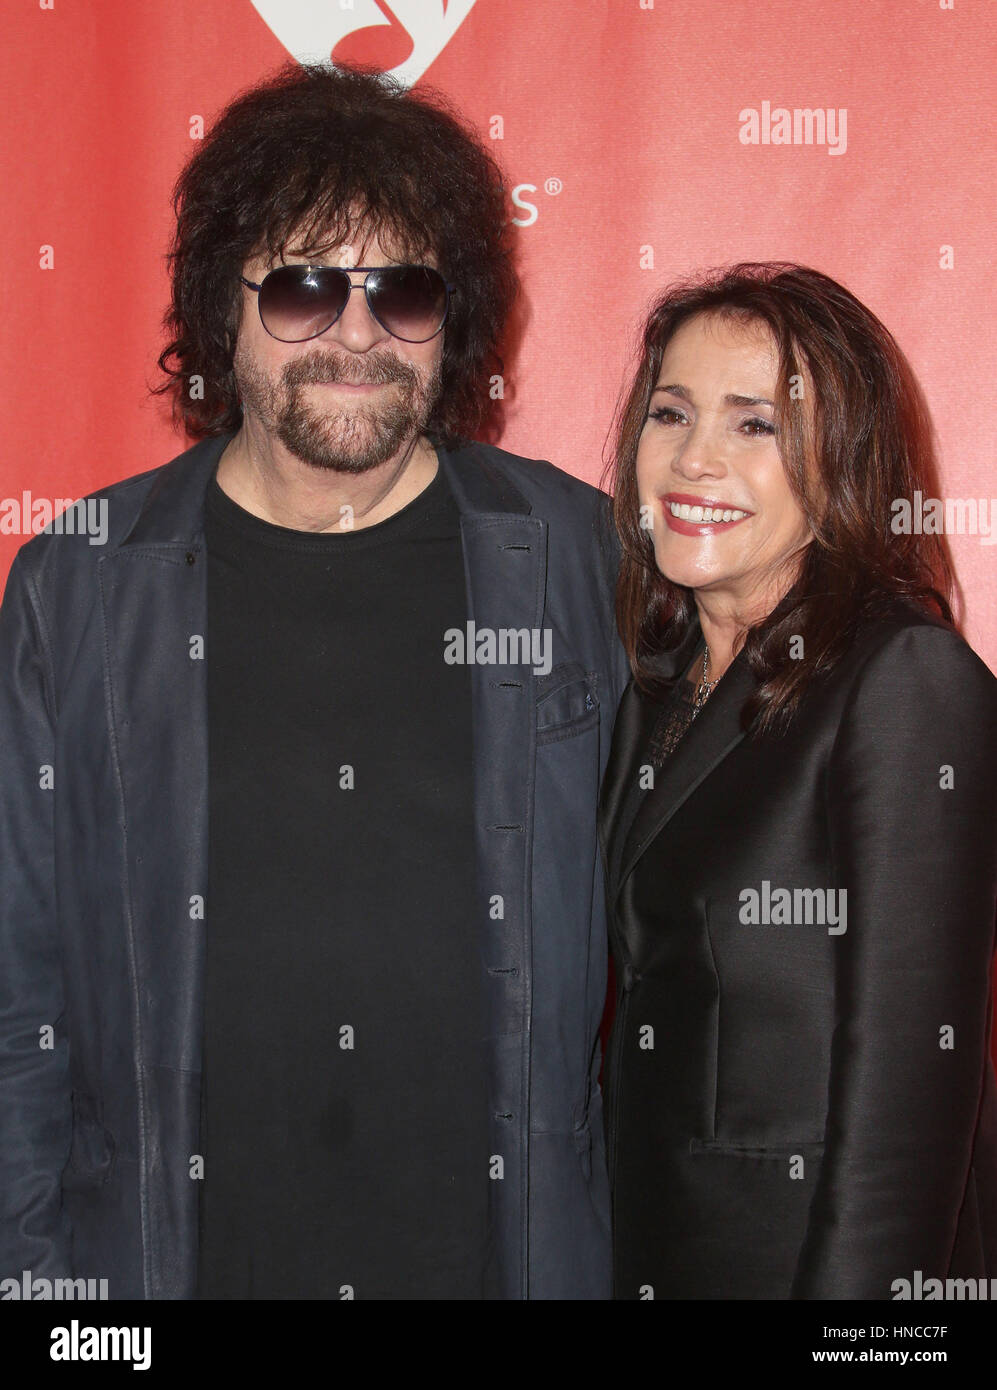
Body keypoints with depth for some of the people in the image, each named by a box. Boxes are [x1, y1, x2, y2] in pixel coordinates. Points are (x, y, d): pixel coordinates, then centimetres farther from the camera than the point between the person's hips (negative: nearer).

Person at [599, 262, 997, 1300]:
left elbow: (910, 1067, -21)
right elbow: (641, 1003, 8)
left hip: (811, 1251, -7)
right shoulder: (658, 685, 5)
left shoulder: (912, 679, -18)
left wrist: (857, 1284, -23)